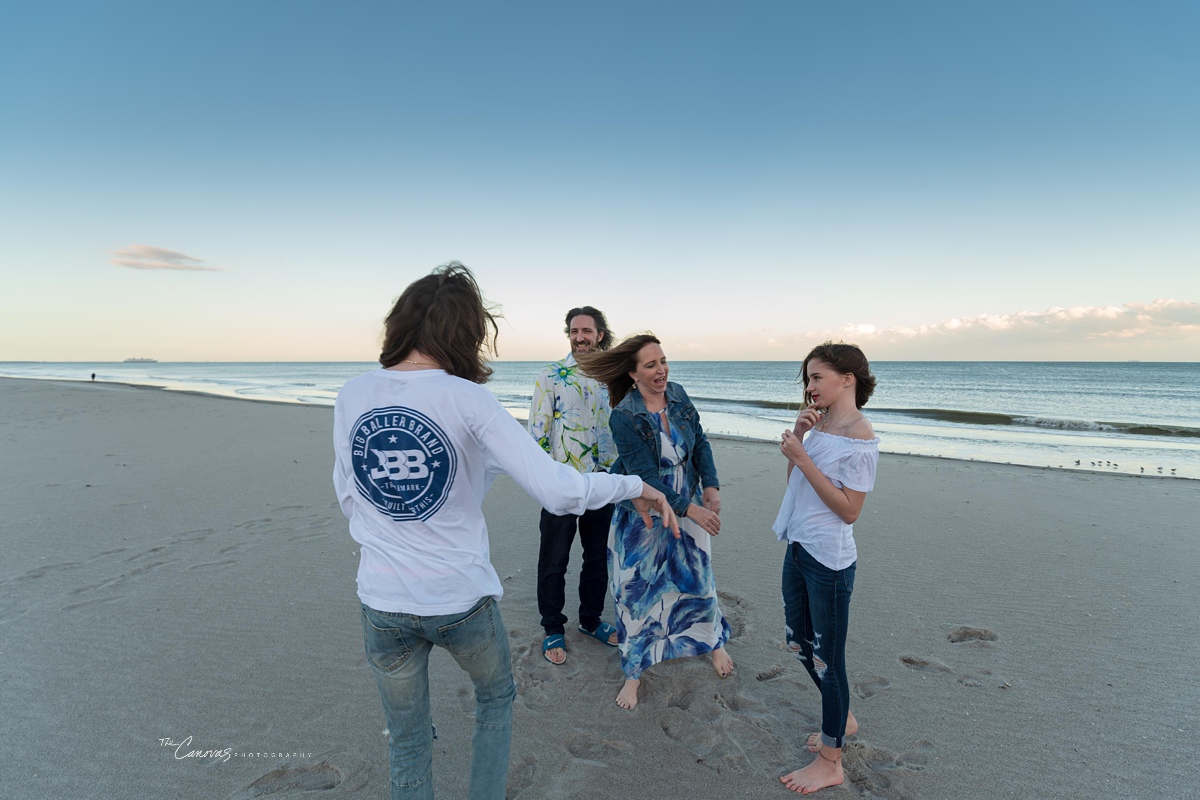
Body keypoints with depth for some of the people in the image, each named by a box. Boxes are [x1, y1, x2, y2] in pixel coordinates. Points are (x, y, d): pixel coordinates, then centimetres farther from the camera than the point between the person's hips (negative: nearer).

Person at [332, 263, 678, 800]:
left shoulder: (351, 397, -7)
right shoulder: (466, 398, -19)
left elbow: (347, 500, 4)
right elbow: (558, 492, -24)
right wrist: (634, 485, -10)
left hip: (382, 601, 3)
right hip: (462, 599, -3)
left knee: (408, 745, 25)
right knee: (496, 697, 30)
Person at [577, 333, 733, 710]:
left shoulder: (679, 396, -6)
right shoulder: (624, 417, -22)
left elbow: (700, 443, 1)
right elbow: (645, 475, -24)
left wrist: (711, 487, -12)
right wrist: (690, 508, -23)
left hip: (689, 506, 5)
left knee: (698, 577, 18)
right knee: (638, 590, 6)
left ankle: (713, 641, 46)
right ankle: (635, 671, 25)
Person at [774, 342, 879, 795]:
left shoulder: (860, 439, -18)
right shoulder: (819, 424, 6)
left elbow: (849, 510, -20)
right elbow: (794, 481, 10)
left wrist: (802, 458, -22)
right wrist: (797, 436, -4)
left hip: (829, 560, -9)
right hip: (798, 549, 9)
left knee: (826, 658, 7)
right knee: (799, 643, 22)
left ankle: (830, 763, 27)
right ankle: (842, 720, 46)